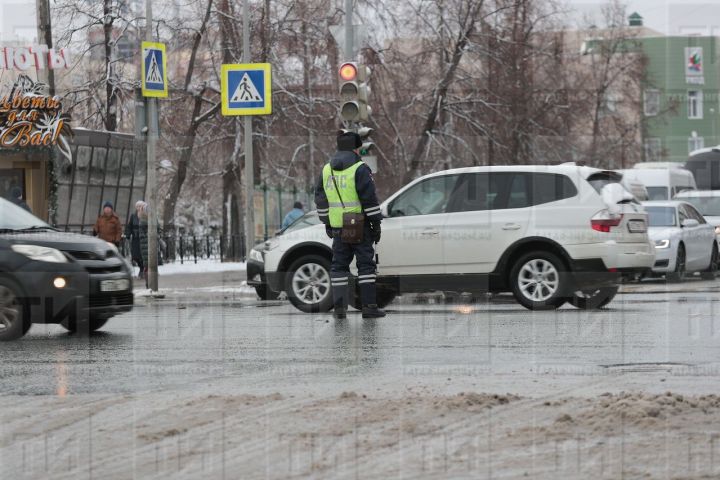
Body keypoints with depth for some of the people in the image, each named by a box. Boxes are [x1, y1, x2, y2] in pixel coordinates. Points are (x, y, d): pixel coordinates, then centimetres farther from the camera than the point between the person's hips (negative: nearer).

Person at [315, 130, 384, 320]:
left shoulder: (327, 169, 9)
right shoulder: (359, 169, -10)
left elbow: (320, 199, 15)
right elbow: (369, 198, -13)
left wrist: (326, 223, 23)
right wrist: (376, 224, -6)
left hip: (338, 227, 5)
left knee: (339, 265, 9)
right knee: (366, 264, 0)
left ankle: (339, 307, 5)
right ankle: (369, 306, -4)